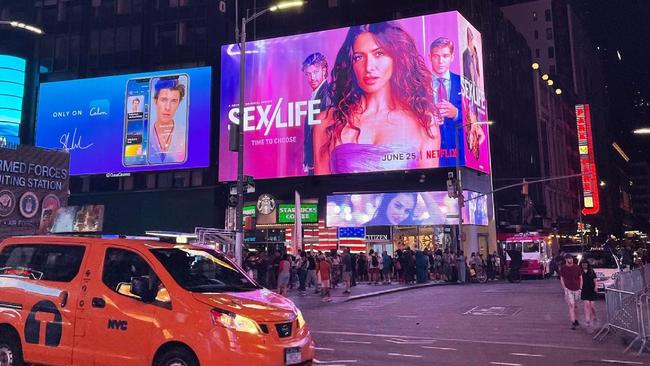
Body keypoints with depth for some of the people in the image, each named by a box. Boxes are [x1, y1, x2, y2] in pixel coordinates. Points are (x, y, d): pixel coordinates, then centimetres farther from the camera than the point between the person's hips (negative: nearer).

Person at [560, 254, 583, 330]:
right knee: (571, 306, -11)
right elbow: (561, 279, 5)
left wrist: (580, 288, 3)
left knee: (575, 306, 13)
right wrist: (564, 288, -4)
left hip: (576, 289, 3)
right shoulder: (563, 268, -1)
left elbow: (580, 278, 9)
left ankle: (575, 319, 32)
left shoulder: (577, 267, 2)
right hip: (568, 289, -3)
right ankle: (573, 323, -11)